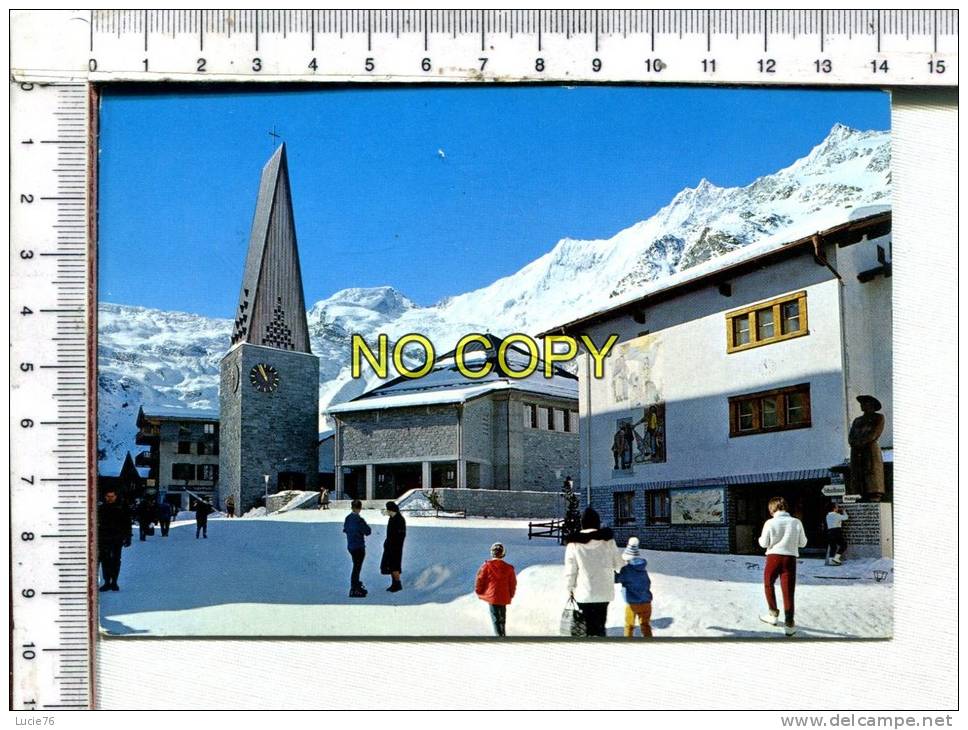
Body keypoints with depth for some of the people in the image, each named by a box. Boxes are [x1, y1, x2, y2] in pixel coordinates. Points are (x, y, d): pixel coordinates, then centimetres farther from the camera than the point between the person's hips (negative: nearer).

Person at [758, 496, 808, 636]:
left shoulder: (770, 523, -7)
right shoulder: (796, 522, -2)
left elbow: (764, 543, -1)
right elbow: (803, 543, 5)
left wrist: (761, 539, 21)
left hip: (773, 557, -1)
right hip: (790, 558, 1)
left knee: (768, 584, 22)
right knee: (788, 590, 3)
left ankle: (773, 614, 26)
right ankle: (789, 623, 0)